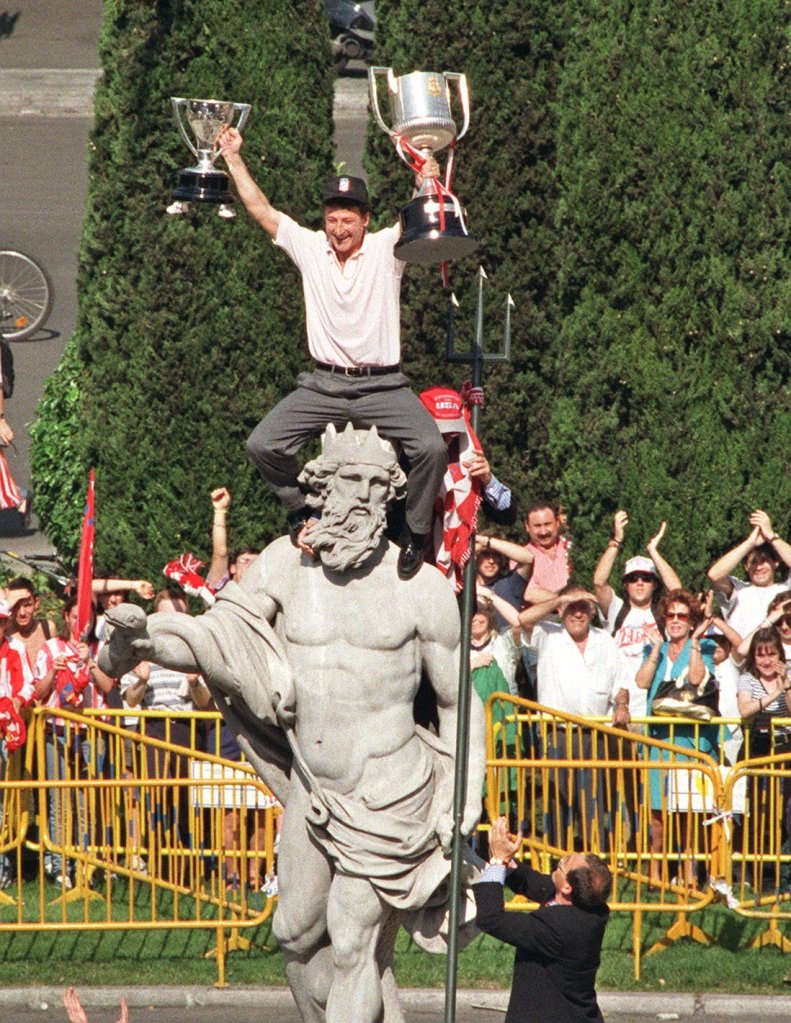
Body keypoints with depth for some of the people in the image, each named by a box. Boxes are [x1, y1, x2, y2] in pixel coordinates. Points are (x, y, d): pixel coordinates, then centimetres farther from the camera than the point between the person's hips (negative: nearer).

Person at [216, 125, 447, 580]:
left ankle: (415, 532, -3)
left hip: (382, 385, -3)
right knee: (263, 445, -13)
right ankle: (303, 508, 13)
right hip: (323, 384, 3)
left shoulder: (385, 249, -1)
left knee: (431, 447, -25)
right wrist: (233, 158, 4)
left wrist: (427, 182, -35)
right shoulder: (309, 247, 5)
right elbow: (260, 208, 7)